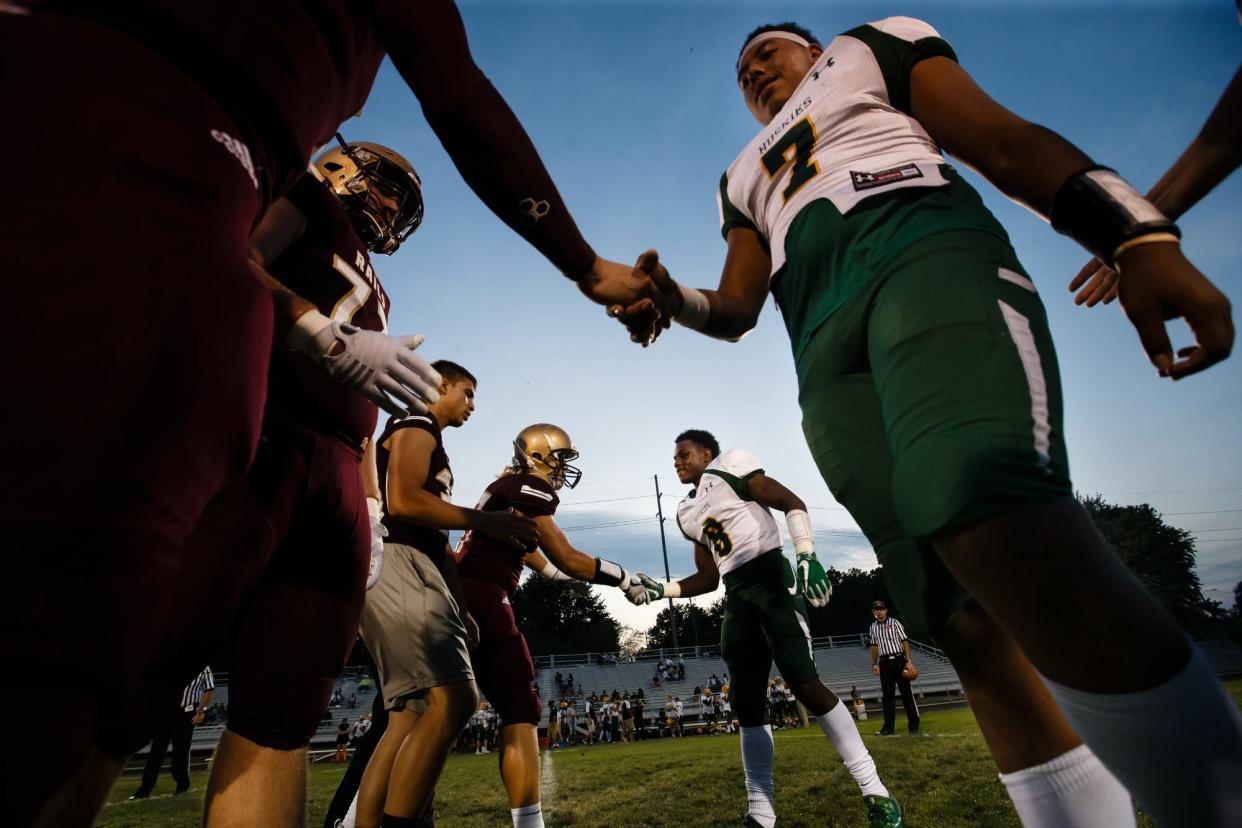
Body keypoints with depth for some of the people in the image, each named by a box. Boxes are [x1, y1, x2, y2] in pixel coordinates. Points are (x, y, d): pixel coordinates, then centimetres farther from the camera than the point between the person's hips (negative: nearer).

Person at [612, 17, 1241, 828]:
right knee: (970, 625, -6)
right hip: (829, 348, 4)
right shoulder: (745, 177, 38)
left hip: (927, 256, -4)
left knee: (987, 509, -34)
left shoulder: (873, 47, 27)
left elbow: (1006, 141, 12)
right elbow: (736, 308, 26)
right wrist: (669, 296, 3)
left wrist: (1143, 237, -4)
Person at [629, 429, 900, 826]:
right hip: (737, 597, 7)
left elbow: (793, 504, -7)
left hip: (770, 579, -7)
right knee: (747, 701, 6)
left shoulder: (731, 466, 1)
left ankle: (874, 790, 0)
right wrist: (660, 589, 10)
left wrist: (807, 555, -22)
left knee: (804, 682, -13)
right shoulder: (688, 512, 21)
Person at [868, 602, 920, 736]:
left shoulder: (894, 623, 0)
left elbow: (905, 642, -4)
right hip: (884, 663, 4)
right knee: (887, 695, 5)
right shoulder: (873, 627, 12)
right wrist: (874, 664, 9)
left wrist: (909, 660, -13)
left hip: (898, 660, -4)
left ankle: (914, 725, 5)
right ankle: (888, 727, 8)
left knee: (906, 692, -2)